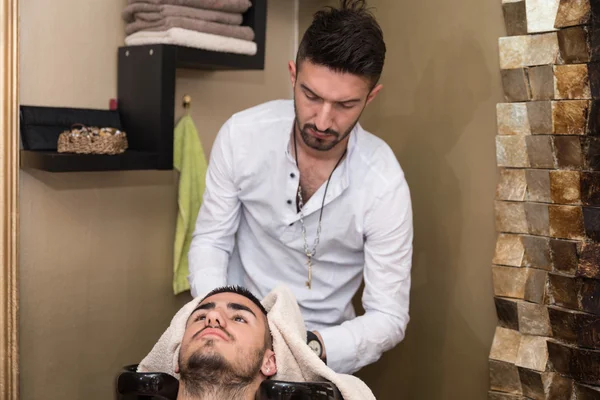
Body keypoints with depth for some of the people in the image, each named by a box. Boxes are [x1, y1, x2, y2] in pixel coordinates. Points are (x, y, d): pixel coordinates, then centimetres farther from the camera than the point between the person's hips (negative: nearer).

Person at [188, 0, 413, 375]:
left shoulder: (384, 183, -19)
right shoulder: (242, 134, -14)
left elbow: (388, 318, -14)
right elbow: (210, 241, -4)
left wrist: (311, 347, -31)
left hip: (323, 345, -1)